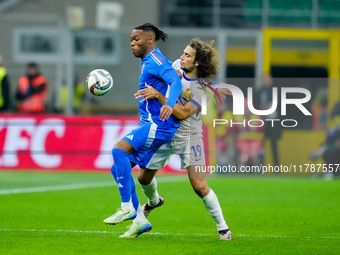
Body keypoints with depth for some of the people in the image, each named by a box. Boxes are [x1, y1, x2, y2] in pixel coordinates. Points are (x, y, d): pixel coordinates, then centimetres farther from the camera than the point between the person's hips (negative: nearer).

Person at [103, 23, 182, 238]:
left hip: (159, 125, -11)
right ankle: (139, 219, 8)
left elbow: (175, 81, -25)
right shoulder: (148, 62, 20)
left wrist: (169, 105, -42)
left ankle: (128, 207, -23)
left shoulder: (156, 60, -10)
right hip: (150, 124, 11)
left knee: (119, 150, -27)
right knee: (119, 167, 6)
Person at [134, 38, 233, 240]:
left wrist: (158, 96, -34)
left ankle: (223, 227, 1)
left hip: (188, 137, -6)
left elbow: (183, 113, -30)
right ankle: (154, 201, 48)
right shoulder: (176, 66, -4)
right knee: (144, 177, 13)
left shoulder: (202, 87, -22)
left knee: (199, 186, -13)